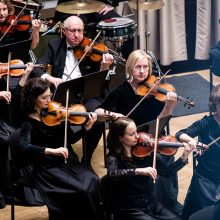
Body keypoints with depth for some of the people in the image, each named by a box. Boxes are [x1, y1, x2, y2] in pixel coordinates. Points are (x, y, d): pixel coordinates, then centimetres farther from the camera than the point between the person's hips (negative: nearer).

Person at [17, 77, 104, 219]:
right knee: (81, 190, -26)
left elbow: (70, 139, 11)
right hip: (48, 169, -5)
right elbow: (25, 147, -28)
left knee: (93, 181, -21)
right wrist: (52, 150, -40)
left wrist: (87, 127, -6)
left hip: (68, 162, 5)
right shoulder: (29, 123, -9)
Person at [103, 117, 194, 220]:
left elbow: (166, 172, 4)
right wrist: (138, 171, -45)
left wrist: (184, 157, -9)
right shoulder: (114, 157, -12)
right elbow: (111, 175, -35)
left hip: (151, 204, 5)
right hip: (129, 210, -5)